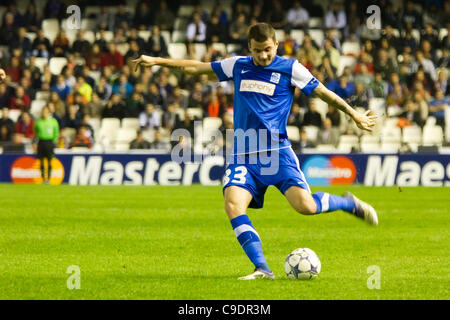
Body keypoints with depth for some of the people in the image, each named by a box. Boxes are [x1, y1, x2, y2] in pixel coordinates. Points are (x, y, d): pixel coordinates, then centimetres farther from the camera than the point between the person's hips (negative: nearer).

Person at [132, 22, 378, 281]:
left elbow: (324, 93, 7)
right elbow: (196, 67, 20)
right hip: (242, 156, 3)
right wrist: (157, 61, 19)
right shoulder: (238, 66, 12)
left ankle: (350, 204, 12)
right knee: (233, 203, -23)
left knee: (305, 206, -20)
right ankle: (262, 269, -23)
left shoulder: (290, 68, 2)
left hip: (277, 152, -3)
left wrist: (355, 115, 9)